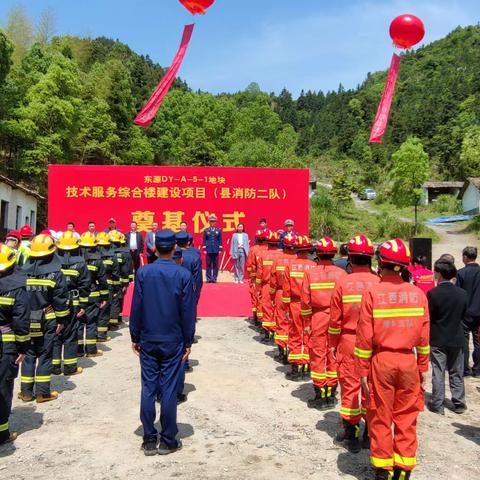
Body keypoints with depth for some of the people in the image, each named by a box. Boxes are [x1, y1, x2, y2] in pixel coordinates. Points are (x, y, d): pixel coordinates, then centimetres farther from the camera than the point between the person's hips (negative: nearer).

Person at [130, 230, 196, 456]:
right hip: (173, 342, -1)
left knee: (148, 389, 8)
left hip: (148, 341, 1)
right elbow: (188, 311, -6)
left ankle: (149, 440, 16)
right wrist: (188, 342, 3)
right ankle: (168, 441, 13)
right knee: (169, 390, 5)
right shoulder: (183, 274, -8)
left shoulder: (143, 273, -5)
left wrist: (135, 338, 8)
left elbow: (136, 307, -2)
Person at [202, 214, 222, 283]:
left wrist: (220, 249, 0)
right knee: (208, 264, 1)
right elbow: (204, 240, 5)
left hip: (216, 250, 0)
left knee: (215, 264, 2)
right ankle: (208, 278, 6)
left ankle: (214, 278, 7)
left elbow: (220, 240, 6)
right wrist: (204, 249, -2)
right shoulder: (206, 230, 6)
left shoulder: (219, 230, 7)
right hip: (209, 250, 0)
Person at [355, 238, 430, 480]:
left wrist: (363, 370, -2)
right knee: (406, 417, 14)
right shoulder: (418, 294, -2)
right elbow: (424, 337, 3)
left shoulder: (373, 293, -11)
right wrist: (422, 367, 14)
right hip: (409, 362, 3)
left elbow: (365, 337, -10)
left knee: (380, 417, 11)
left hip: (381, 361, -2)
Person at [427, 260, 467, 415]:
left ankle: (437, 404, 11)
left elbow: (427, 316, -11)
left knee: (438, 373, 6)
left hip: (437, 339, -3)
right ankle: (458, 403, 22)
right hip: (457, 338, 3)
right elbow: (463, 315, 5)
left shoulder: (433, 293, -17)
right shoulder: (462, 293, -4)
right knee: (456, 373, 15)